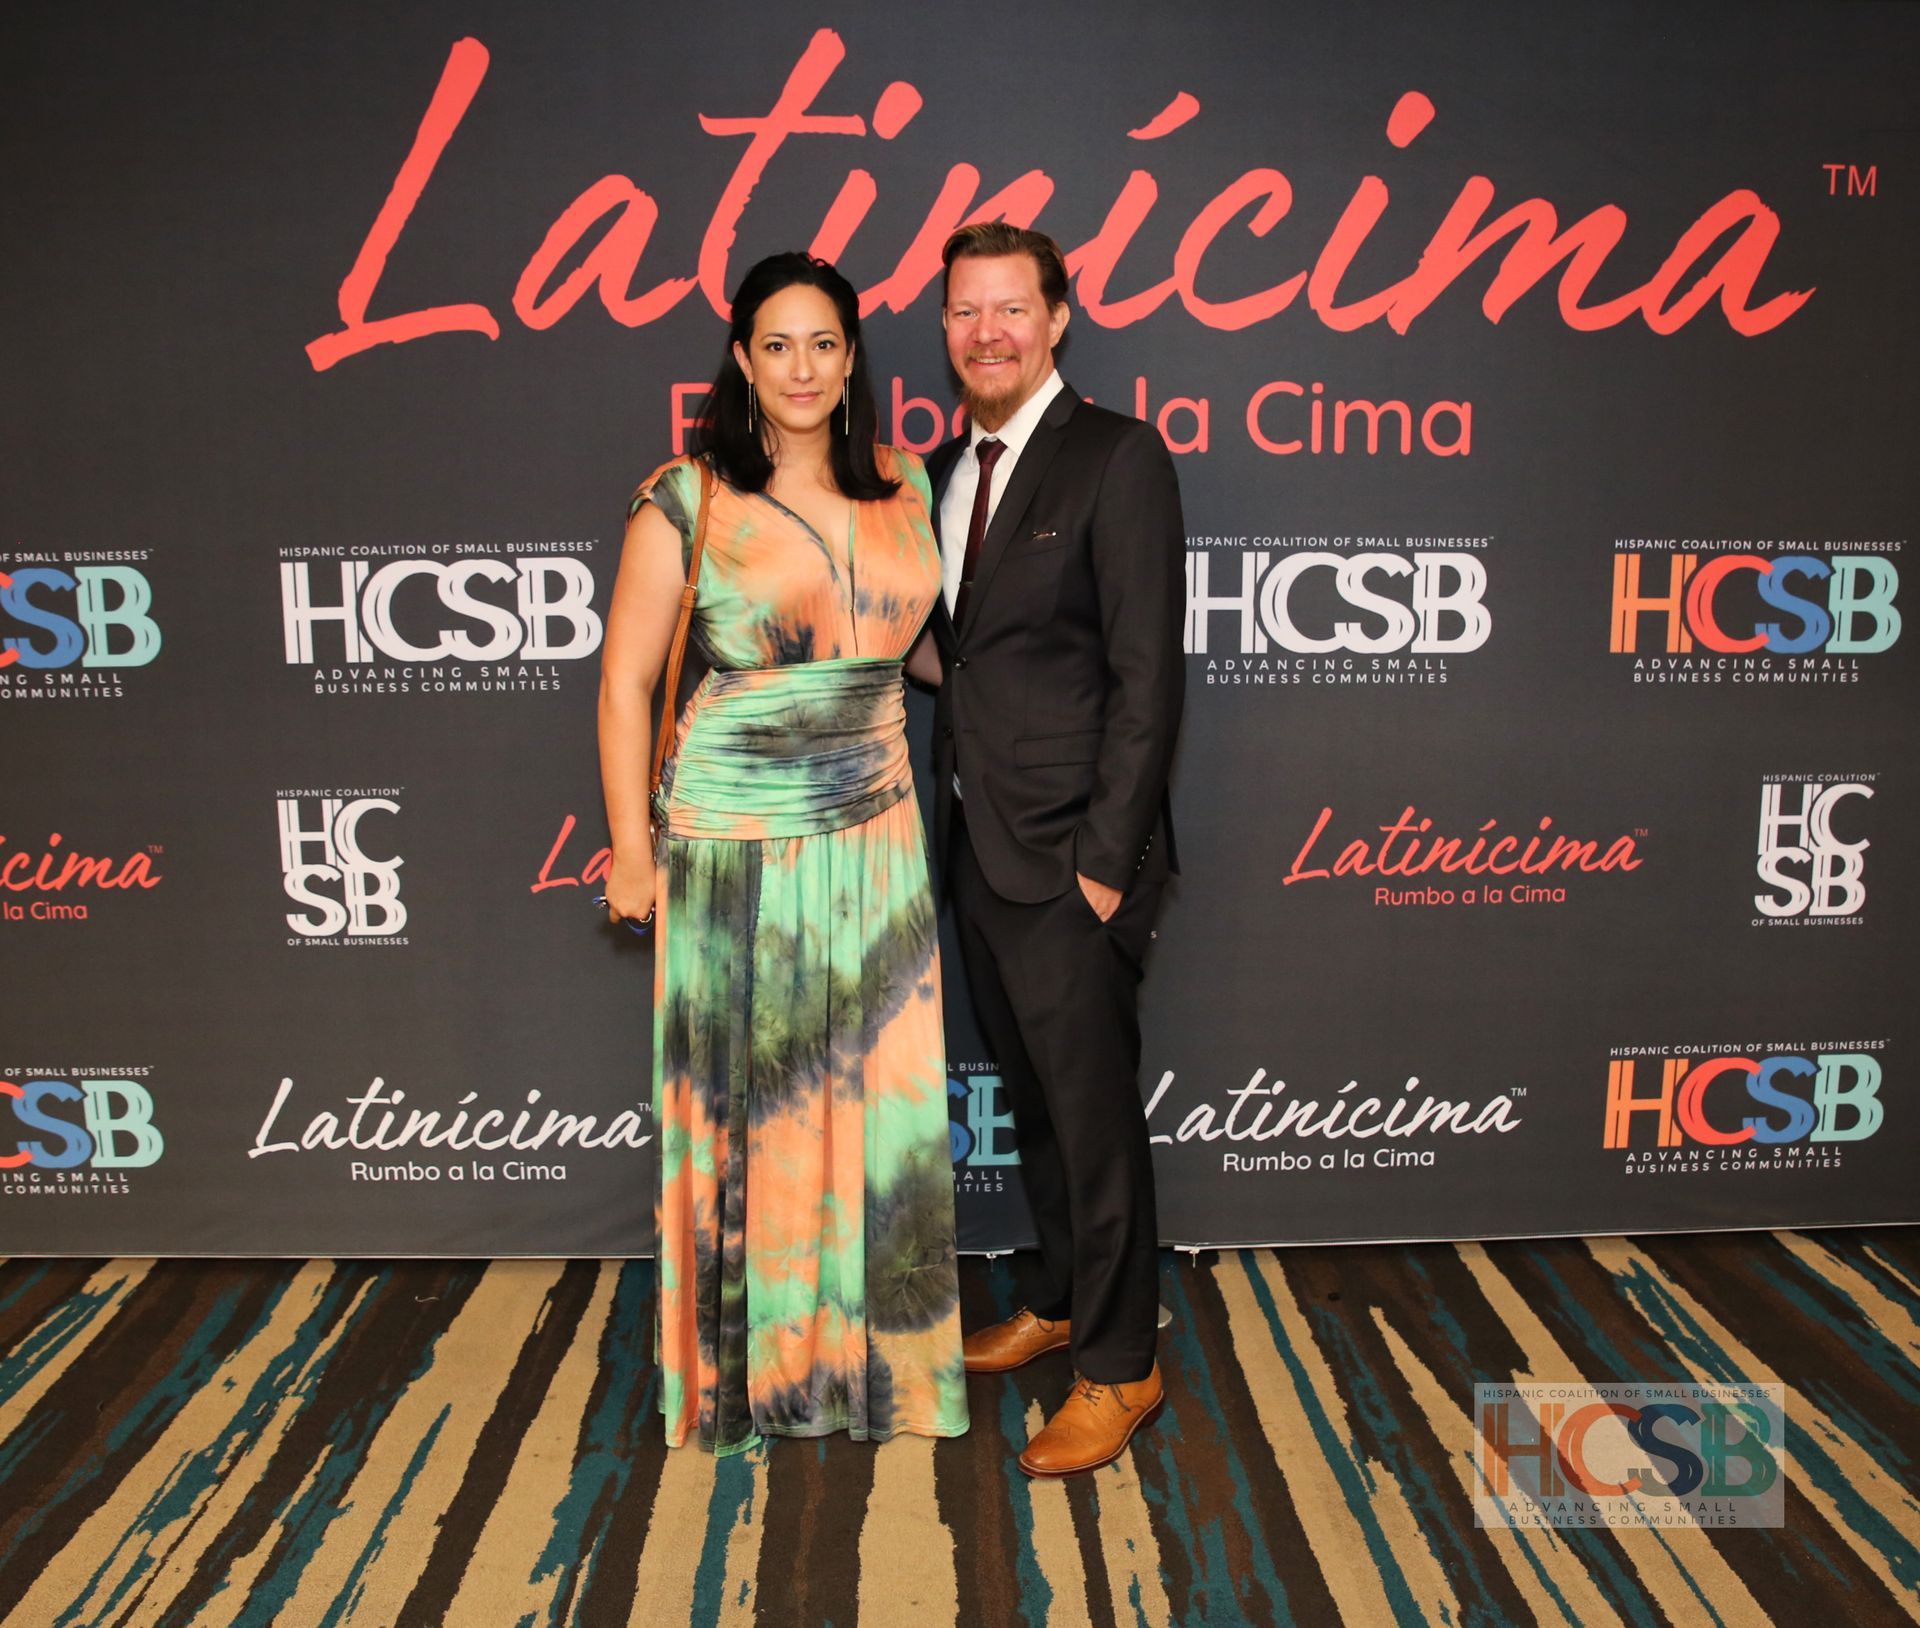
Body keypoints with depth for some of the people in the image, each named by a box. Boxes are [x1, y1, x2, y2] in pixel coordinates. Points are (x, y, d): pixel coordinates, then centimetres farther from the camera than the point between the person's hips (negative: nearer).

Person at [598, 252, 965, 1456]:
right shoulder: (685, 501, -8)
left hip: (876, 844, 4)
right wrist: (633, 852, -5)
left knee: (883, 1108, 11)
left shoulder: (902, 487, 5)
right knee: (749, 1114, 9)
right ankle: (752, 1368, 32)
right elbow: (625, 682, -5)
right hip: (736, 852, -3)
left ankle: (875, 1356, 34)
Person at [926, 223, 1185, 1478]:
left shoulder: (1117, 457, -10)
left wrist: (1107, 859, -17)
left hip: (1068, 855, -7)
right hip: (978, 845, 7)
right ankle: (1060, 1302, 39)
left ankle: (1120, 1365, 22)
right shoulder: (943, 470, 13)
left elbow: (1147, 671, -15)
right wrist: (953, 818, 8)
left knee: (1094, 1111, 4)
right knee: (1034, 1096, 20)